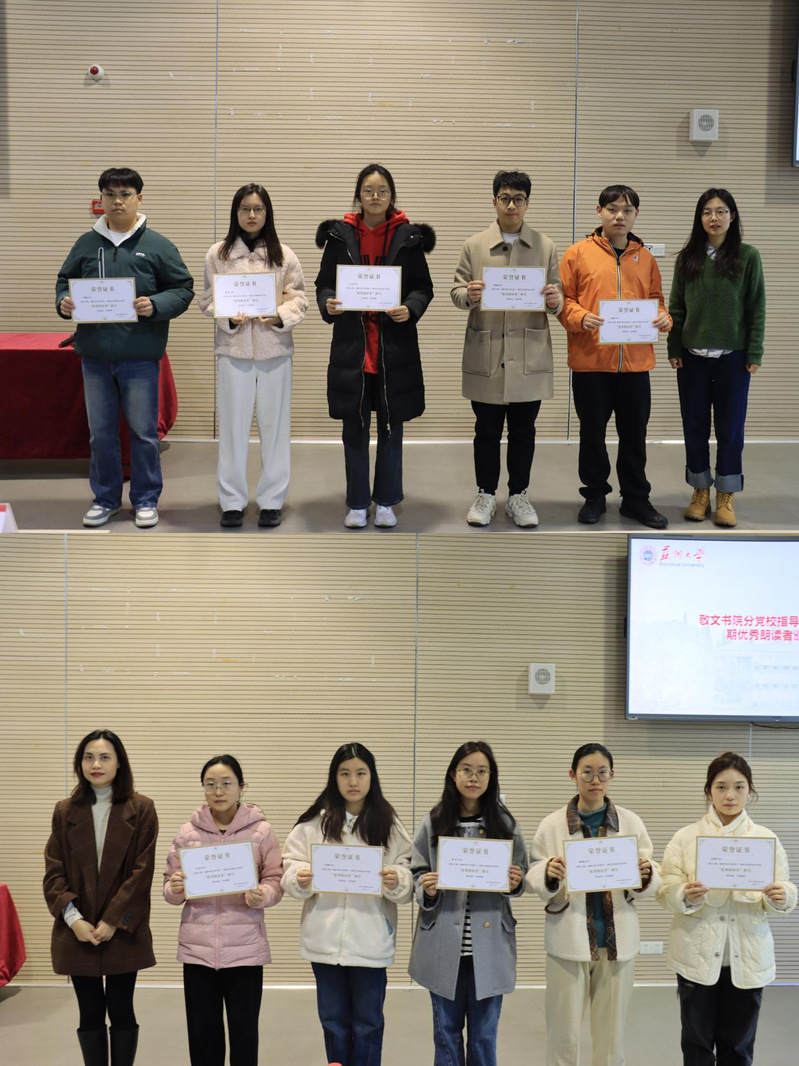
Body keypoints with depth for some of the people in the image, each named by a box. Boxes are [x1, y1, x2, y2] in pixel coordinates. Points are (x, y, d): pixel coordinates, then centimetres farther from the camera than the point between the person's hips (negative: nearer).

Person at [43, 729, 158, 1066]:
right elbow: (53, 871, 1)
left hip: (123, 932, -2)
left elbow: (142, 872, -7)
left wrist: (112, 921, -14)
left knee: (121, 1011, 4)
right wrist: (73, 917, -13)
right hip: (78, 932, 2)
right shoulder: (65, 811, 6)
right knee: (90, 1013, 7)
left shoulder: (141, 810, -1)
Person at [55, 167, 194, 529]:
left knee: (143, 432, 5)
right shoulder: (86, 244, 7)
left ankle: (146, 500, 19)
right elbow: (65, 279, 16)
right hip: (94, 354, 3)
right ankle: (106, 498, 24)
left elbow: (183, 289, 0)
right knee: (100, 433, 10)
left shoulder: (157, 245, -1)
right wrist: (63, 302, -5)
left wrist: (156, 306, -17)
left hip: (140, 356, -3)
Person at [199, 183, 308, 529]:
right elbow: (208, 300, 4)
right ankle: (232, 501, 11)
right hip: (233, 348, -1)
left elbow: (299, 296, 4)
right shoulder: (217, 254, 3)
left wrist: (282, 316, -15)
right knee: (233, 424, 2)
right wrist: (229, 319, -14)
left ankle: (271, 500, 15)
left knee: (274, 423, 5)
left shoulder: (284, 255, 5)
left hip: (275, 347, 1)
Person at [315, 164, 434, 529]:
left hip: (394, 345, 0)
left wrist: (410, 308, -16)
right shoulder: (340, 235, 2)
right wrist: (327, 303, -14)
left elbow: (423, 287, 3)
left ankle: (386, 502, 20)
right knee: (354, 427, 6)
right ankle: (358, 503, 17)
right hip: (351, 344, 1)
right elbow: (324, 282, 6)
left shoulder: (408, 237, 0)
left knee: (391, 426, 8)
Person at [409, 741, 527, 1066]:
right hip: (444, 944, 0)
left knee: (484, 1033, 8)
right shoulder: (433, 823, 1)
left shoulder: (505, 823, 4)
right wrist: (427, 889, -15)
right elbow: (417, 872, 5)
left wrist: (515, 883, -12)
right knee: (446, 1030, 9)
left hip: (489, 945, 0)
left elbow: (520, 878, 10)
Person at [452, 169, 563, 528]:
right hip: (486, 354, -1)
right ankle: (485, 495, 20)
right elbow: (456, 290, 5)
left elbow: (558, 297, 8)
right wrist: (468, 295, -18)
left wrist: (555, 301, -16)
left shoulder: (546, 247, 7)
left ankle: (518, 496, 19)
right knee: (487, 429, 7)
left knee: (523, 430, 8)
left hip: (529, 354, 1)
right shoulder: (474, 246, 4)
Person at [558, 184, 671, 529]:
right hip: (590, 361, -2)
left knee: (634, 434, 8)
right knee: (592, 432, 8)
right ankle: (595, 495, 23)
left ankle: (635, 498, 20)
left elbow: (656, 299, 16)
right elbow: (564, 298, 1)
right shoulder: (578, 253, 1)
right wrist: (581, 318, -17)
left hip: (635, 362, 2)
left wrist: (663, 318, -4)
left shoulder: (645, 258, 11)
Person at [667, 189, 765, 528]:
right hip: (693, 357, 2)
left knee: (730, 427, 4)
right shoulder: (687, 258, 4)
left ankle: (725, 497, 14)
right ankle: (700, 492, 20)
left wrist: (754, 354, -5)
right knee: (695, 426, 7)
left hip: (732, 357, -2)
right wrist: (674, 349, 0)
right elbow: (676, 307, 6)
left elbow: (757, 309, -1)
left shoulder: (748, 256, -2)